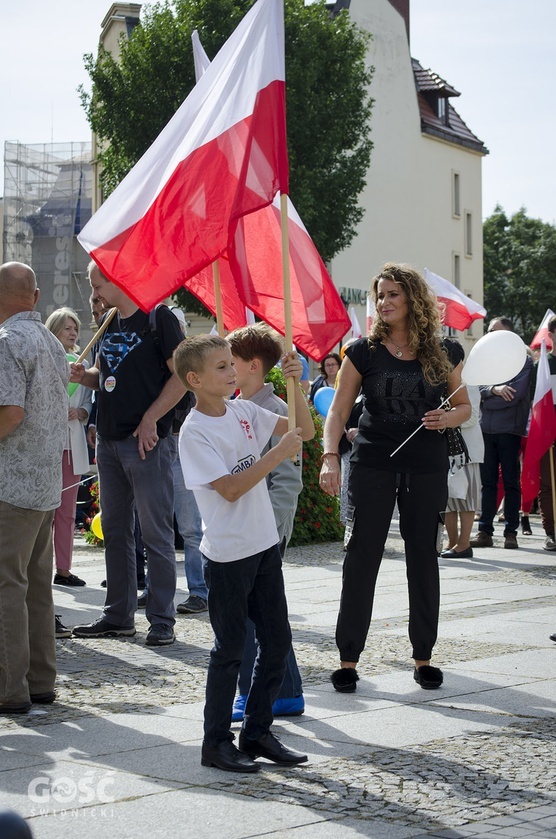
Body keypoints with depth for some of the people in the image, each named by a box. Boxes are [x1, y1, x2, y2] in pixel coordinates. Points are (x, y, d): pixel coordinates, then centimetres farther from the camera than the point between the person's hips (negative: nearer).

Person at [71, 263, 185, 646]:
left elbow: (181, 375, -12)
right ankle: (119, 615, 20)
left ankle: (162, 621, 0)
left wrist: (150, 420, -16)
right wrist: (84, 375, 2)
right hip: (109, 440, 8)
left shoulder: (158, 318, -7)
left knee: (155, 533, -4)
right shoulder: (111, 323, 16)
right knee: (115, 530, 12)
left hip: (145, 442, -8)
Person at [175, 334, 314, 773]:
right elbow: (230, 489, -20)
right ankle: (217, 741, 12)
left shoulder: (245, 411, 6)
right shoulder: (195, 431, -14)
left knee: (277, 642, 10)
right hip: (227, 554, -7)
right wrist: (279, 453, -19)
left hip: (265, 545, 7)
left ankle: (258, 732, 21)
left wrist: (296, 384, -4)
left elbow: (304, 430, 10)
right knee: (230, 649, 1)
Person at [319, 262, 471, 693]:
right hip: (373, 464, -1)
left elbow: (464, 406, 14)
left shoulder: (442, 352, 5)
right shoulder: (364, 351, 0)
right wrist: (330, 456, -16)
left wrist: (448, 418, -8)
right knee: (361, 559, -2)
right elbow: (339, 411, -2)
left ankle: (423, 657, 17)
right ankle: (349, 658, 5)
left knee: (424, 560, 7)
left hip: (427, 467, 2)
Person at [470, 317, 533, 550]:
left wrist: (486, 400, -6)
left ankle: (511, 532, 4)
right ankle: (485, 531, 5)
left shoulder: (523, 361, 1)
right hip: (485, 430, 4)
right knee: (487, 482, 4)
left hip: (510, 430, -4)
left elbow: (515, 395, -11)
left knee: (511, 483, 1)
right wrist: (494, 390, -18)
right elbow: (476, 389, 2)